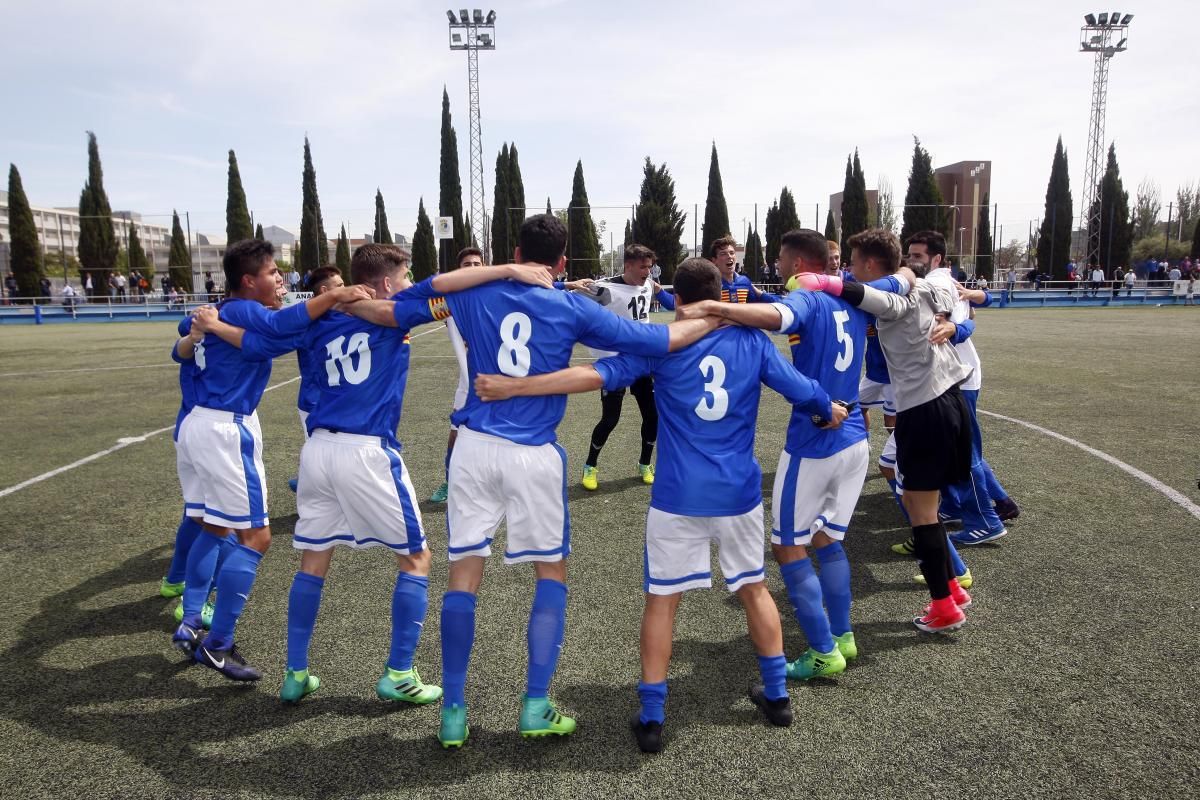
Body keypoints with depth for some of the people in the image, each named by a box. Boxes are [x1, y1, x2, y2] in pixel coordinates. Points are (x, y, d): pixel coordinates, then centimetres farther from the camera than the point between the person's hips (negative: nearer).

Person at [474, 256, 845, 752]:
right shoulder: (752, 341, 1)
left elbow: (597, 374, -15)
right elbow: (803, 391, 2)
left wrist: (514, 386, -16)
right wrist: (830, 411, 26)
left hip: (679, 495, -2)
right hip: (739, 492, 3)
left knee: (662, 600, 8)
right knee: (754, 588, 21)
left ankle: (651, 717, 10)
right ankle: (777, 695, 32)